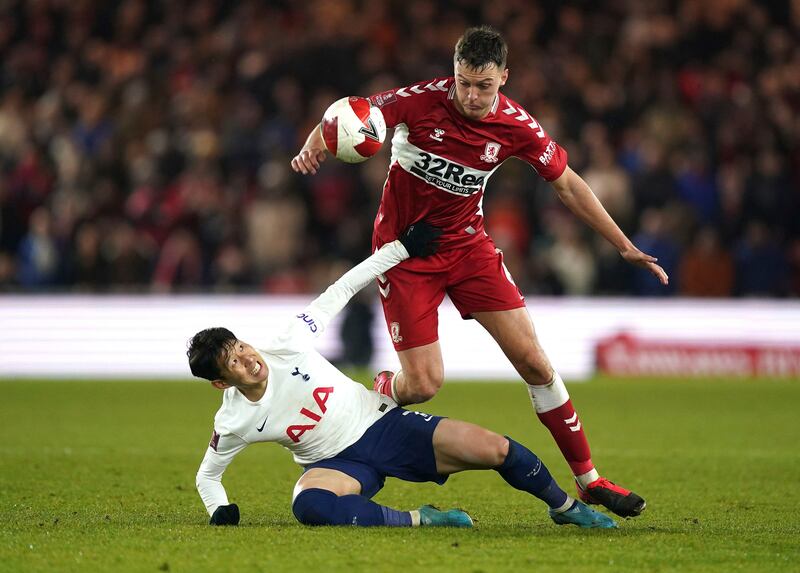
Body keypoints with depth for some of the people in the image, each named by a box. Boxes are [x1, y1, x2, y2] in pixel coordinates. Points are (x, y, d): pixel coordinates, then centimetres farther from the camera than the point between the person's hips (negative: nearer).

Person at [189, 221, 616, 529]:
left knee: (494, 449, -13)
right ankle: (418, 519, -29)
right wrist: (220, 510, -13)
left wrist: (402, 248, -5)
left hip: (383, 423, 1)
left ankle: (565, 506, 13)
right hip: (338, 463, -1)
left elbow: (339, 292, -4)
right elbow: (207, 474, 8)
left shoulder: (287, 346, -12)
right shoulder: (233, 423, -11)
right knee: (307, 505, -39)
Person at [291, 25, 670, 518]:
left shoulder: (515, 126, -11)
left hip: (467, 243, 3)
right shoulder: (423, 101, -21)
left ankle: (588, 479, 5)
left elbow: (567, 184, 1)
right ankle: (380, 394, 28)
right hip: (404, 247, -3)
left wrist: (625, 246, 2)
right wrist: (315, 144, -39)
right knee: (423, 384, -11)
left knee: (533, 360, -5)